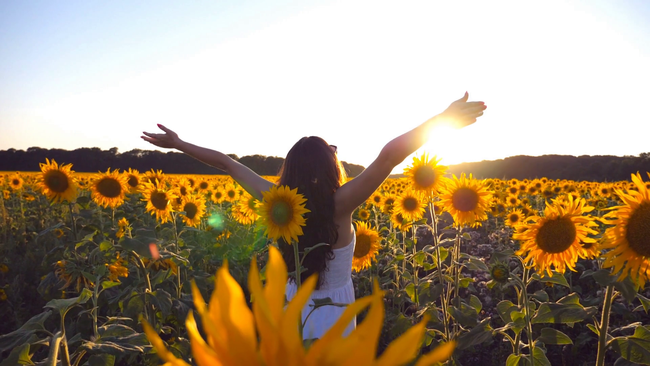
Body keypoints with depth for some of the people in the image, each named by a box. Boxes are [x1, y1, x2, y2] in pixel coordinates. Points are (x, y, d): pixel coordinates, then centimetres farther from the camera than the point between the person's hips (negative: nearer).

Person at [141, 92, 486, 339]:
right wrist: (444, 117, -27)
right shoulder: (339, 205, -23)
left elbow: (227, 163, -2)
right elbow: (389, 155, -32)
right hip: (332, 322, -4)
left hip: (291, 316, 4)